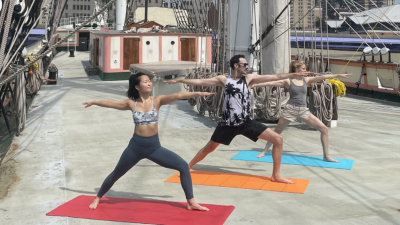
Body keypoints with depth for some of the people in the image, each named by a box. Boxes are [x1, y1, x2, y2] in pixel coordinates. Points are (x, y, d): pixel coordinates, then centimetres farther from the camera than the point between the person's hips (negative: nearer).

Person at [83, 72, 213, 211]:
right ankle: (97, 198, 40)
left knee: (183, 166, -11)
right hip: (135, 147, 0)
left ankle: (191, 202, 0)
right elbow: (110, 103, 12)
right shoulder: (131, 104, -1)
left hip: (154, 147, 0)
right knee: (116, 174, 14)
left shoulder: (157, 100, -4)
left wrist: (198, 93, -28)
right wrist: (94, 102, 25)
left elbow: (177, 96, -19)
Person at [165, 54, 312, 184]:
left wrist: (295, 74, -8)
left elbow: (274, 77, -3)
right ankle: (187, 168, 33)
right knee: (209, 148, 10)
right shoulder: (223, 80, 0)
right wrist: (179, 80, 7)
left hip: (247, 123, 2)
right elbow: (200, 81, 5)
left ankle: (276, 175, 4)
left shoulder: (249, 78, 1)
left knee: (278, 140, -8)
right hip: (228, 124, -1)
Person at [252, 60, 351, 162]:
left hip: (304, 111, 4)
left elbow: (323, 77, 4)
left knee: (324, 129, -5)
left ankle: (326, 156, 3)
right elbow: (271, 83, -7)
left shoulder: (306, 80, 7)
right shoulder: (288, 81, -4)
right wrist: (255, 85, -12)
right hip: (290, 109, -4)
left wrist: (339, 75, 2)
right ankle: (264, 151, 26)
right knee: (277, 132, 6)